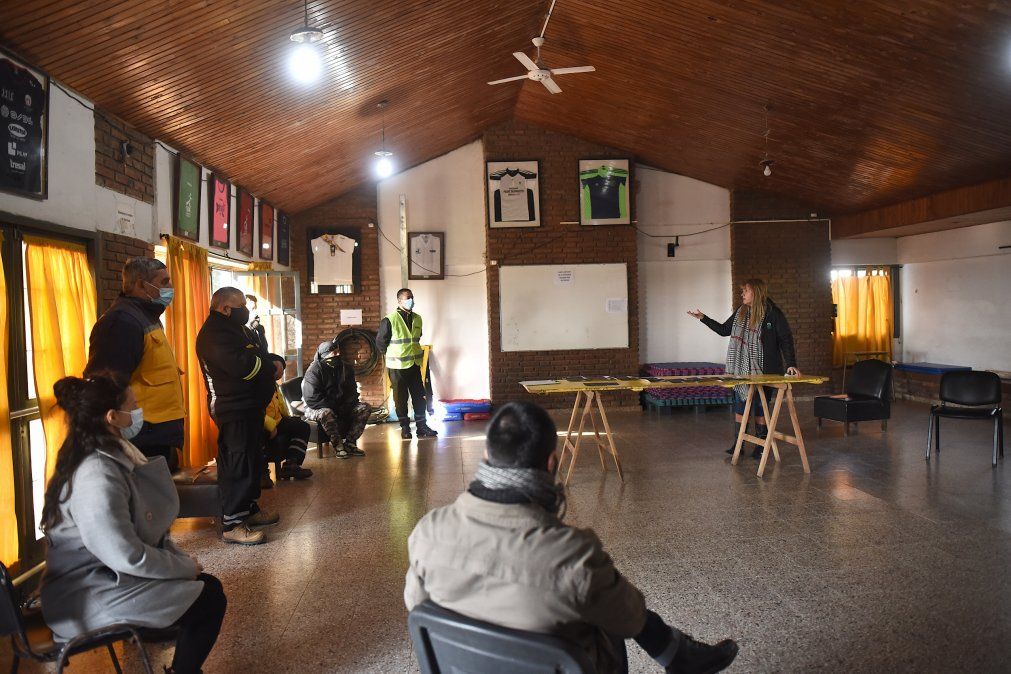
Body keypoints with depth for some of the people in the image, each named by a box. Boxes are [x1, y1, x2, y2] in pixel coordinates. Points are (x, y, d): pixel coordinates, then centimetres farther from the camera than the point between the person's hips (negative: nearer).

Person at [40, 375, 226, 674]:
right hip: (88, 598, -9)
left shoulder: (115, 455, 6)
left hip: (106, 575, 9)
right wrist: (186, 566, -15)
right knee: (210, 599, -11)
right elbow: (128, 557, -29)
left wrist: (180, 559, 1)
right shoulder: (97, 477, -27)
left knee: (207, 584, 4)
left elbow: (148, 527, 12)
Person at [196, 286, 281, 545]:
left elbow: (260, 356, 18)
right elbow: (241, 366, -29)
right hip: (234, 410, -11)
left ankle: (248, 509, 30)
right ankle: (231, 524, -4)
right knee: (238, 465, -9)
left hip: (251, 406, 11)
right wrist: (271, 367, -13)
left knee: (252, 460, 18)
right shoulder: (214, 333, -17)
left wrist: (275, 361, -6)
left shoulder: (238, 329, 18)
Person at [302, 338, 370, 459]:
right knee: (326, 413, -40)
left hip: (343, 407, 6)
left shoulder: (346, 368, 7)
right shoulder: (314, 370, -12)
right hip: (317, 408, -6)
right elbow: (312, 397, -21)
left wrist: (346, 406, -11)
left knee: (365, 408, -13)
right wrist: (333, 408, -24)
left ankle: (350, 442, -16)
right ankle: (338, 445, -26)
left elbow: (352, 392, 10)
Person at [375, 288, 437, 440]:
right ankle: (405, 427, 15)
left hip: (414, 364, 5)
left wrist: (411, 351, 12)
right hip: (397, 366, -5)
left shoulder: (417, 319, 5)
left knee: (419, 396, 5)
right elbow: (380, 342, -6)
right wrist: (394, 354, 3)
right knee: (400, 398, 4)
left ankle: (421, 426, 12)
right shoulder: (389, 320, -13)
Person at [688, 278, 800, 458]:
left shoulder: (773, 313, -8)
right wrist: (703, 318, 14)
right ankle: (738, 444, 15)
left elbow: (785, 339, -9)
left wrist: (790, 364, -17)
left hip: (763, 371, -5)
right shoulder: (740, 312, 9)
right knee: (740, 405, 7)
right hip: (741, 370, 5)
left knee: (760, 408, 4)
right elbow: (724, 330, 19)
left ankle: (761, 446, 16)